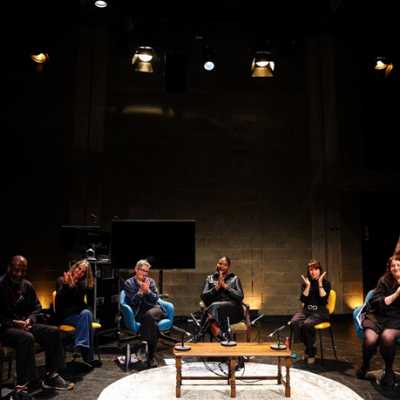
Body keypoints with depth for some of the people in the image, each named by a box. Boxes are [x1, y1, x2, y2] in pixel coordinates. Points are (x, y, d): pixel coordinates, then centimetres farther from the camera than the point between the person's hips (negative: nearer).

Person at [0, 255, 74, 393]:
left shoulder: (27, 285, 8)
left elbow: (37, 307, 16)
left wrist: (30, 319, -4)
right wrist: (13, 322, -21)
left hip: (24, 325, 7)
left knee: (53, 332, -13)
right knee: (26, 338, -36)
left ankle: (51, 376, -7)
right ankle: (24, 384, -30)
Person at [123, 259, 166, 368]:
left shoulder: (151, 281, 15)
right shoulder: (128, 283, 7)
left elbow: (155, 299, 7)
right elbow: (132, 301, -2)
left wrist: (148, 291, -10)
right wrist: (141, 291, -14)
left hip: (154, 308, 2)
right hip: (139, 312, -2)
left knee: (149, 315, -35)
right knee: (151, 321, -34)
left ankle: (151, 356, -24)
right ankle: (151, 356, -24)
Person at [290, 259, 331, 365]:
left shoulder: (326, 283, 2)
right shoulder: (305, 282, 10)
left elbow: (323, 298, -14)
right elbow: (303, 299, -1)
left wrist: (320, 283, -15)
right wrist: (308, 286, -9)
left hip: (320, 311, -4)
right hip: (307, 310, 4)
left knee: (307, 324, -34)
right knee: (294, 322, -27)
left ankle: (311, 353, -13)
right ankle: (309, 347, -6)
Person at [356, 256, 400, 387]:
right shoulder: (384, 281, 1)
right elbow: (376, 303, -6)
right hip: (378, 315, 0)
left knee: (387, 336, -35)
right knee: (370, 339, -29)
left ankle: (389, 370, -10)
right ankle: (365, 365, 4)